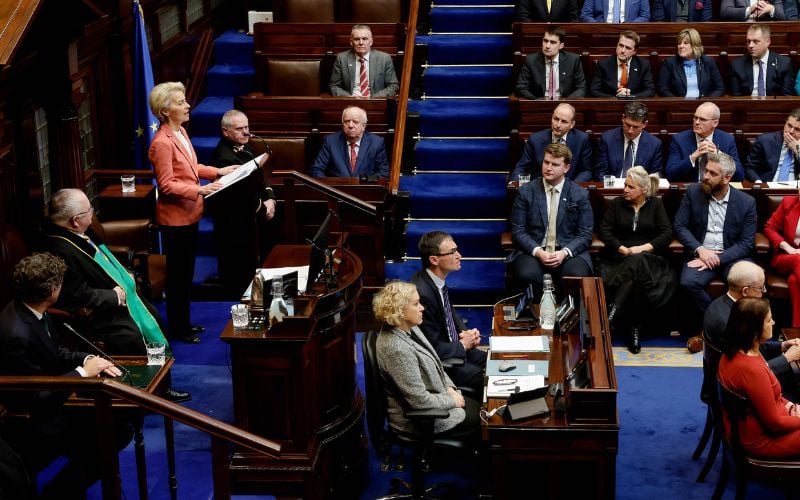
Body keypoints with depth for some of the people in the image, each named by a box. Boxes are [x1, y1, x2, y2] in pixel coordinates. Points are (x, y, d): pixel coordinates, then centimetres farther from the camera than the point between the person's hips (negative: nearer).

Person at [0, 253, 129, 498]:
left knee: (117, 419, 8)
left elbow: (56, 352, 12)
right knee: (116, 431, -12)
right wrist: (83, 372, -19)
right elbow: (38, 398, -27)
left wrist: (88, 359, -6)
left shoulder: (31, 311, -5)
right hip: (30, 422, -9)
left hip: (46, 399, 9)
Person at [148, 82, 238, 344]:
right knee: (178, 274, 3)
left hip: (189, 214, 9)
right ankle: (177, 327, 16)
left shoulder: (181, 132, 8)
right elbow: (167, 185, -22)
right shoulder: (162, 143, -22)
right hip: (175, 217, -9)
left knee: (186, 272, 19)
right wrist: (199, 190, -29)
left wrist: (217, 172, 9)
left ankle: (183, 322, 31)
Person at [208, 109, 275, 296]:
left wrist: (269, 198, -3)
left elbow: (260, 179, 14)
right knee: (238, 275, 1)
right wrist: (263, 209, -10)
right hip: (236, 226, -9)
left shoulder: (245, 147, 6)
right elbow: (240, 196, -22)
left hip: (253, 220, 10)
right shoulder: (224, 158, -23)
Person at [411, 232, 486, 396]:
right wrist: (463, 345, -10)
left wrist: (465, 332, 1)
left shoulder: (437, 280, -2)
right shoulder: (423, 293, -30)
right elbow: (432, 348, -25)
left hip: (456, 348, 9)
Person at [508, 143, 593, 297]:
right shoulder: (526, 192, 5)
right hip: (533, 250, 0)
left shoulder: (580, 195, 6)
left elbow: (585, 234, 4)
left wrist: (564, 252, -14)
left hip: (569, 251, 0)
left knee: (578, 277, -32)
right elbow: (518, 231, 2)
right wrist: (538, 252, -15)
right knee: (527, 275, -34)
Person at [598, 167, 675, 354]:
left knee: (636, 262, -38)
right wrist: (623, 249, -12)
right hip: (620, 258, 0)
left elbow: (667, 234, 1)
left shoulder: (656, 204, 10)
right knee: (636, 278, -35)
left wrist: (643, 248, -13)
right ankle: (635, 330, -32)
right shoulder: (616, 204, 12)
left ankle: (613, 314, -36)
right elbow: (604, 231, 3)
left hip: (649, 258, 0)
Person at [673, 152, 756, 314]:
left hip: (731, 256, -1)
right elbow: (679, 226, 2)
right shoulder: (693, 192, 2)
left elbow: (747, 243, -4)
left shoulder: (747, 202, -1)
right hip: (700, 253, 1)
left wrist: (719, 259, -17)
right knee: (688, 282, -31)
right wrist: (700, 249, -14)